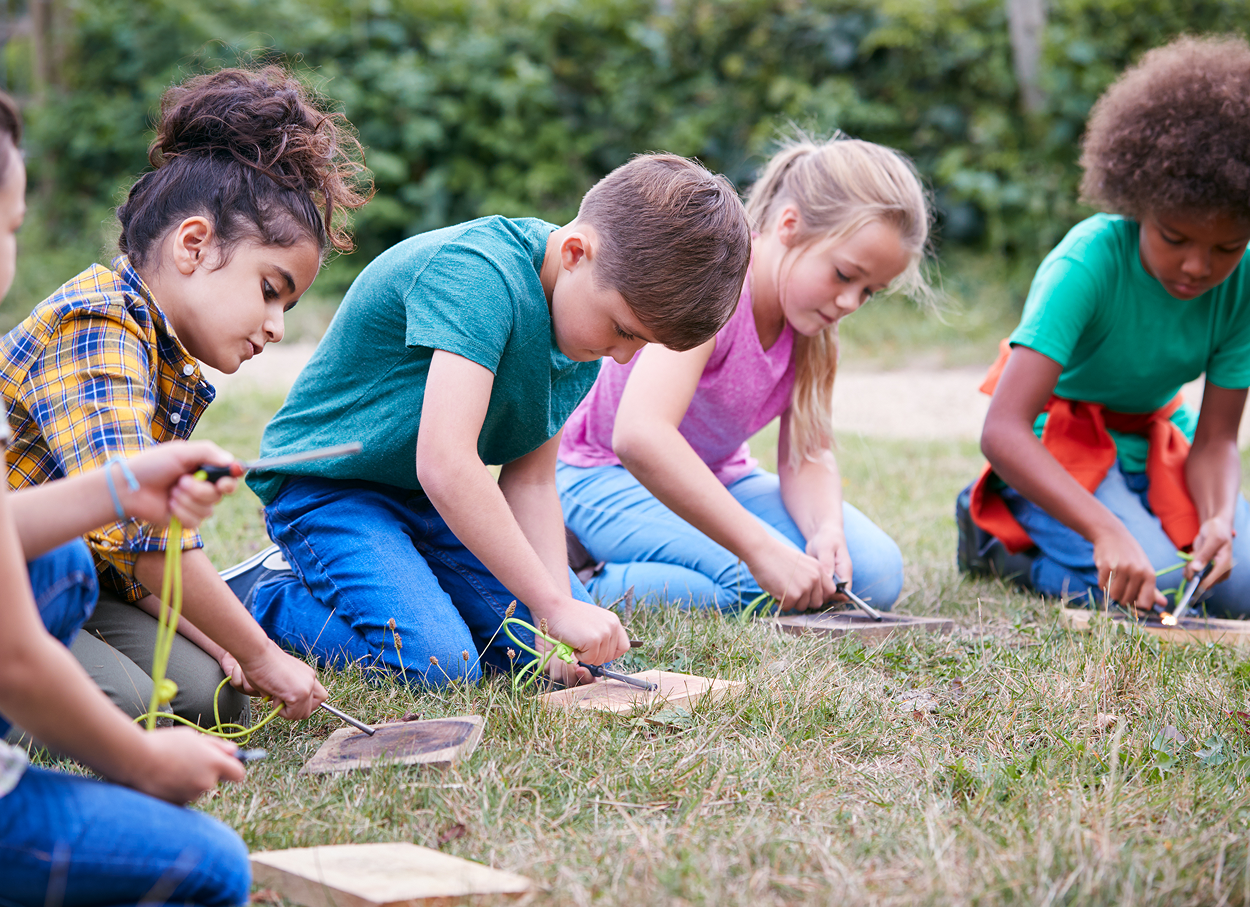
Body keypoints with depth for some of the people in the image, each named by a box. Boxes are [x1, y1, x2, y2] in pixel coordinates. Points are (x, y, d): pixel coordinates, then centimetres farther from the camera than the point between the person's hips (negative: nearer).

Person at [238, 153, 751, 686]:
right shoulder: (478, 275, -31)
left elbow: (530, 478, -1)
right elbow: (443, 465, -39)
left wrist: (557, 616, -15)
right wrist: (554, 606, -35)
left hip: (445, 500, 8)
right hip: (327, 485, -8)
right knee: (439, 664, -27)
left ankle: (407, 580, 16)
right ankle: (272, 604, -1)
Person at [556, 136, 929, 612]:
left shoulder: (812, 308, -6)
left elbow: (807, 454, -4)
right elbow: (639, 436, -46)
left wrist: (828, 528, -27)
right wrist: (761, 549, -48)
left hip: (718, 476, 8)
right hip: (610, 474, -8)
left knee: (876, 573, -12)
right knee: (763, 584, -31)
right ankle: (583, 587, -12)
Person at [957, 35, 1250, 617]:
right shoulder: (1089, 263, -30)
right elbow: (1001, 430, -39)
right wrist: (1106, 530, -50)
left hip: (1159, 440, 5)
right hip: (1058, 442, -5)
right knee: (1146, 581, -27)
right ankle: (997, 525, 2)